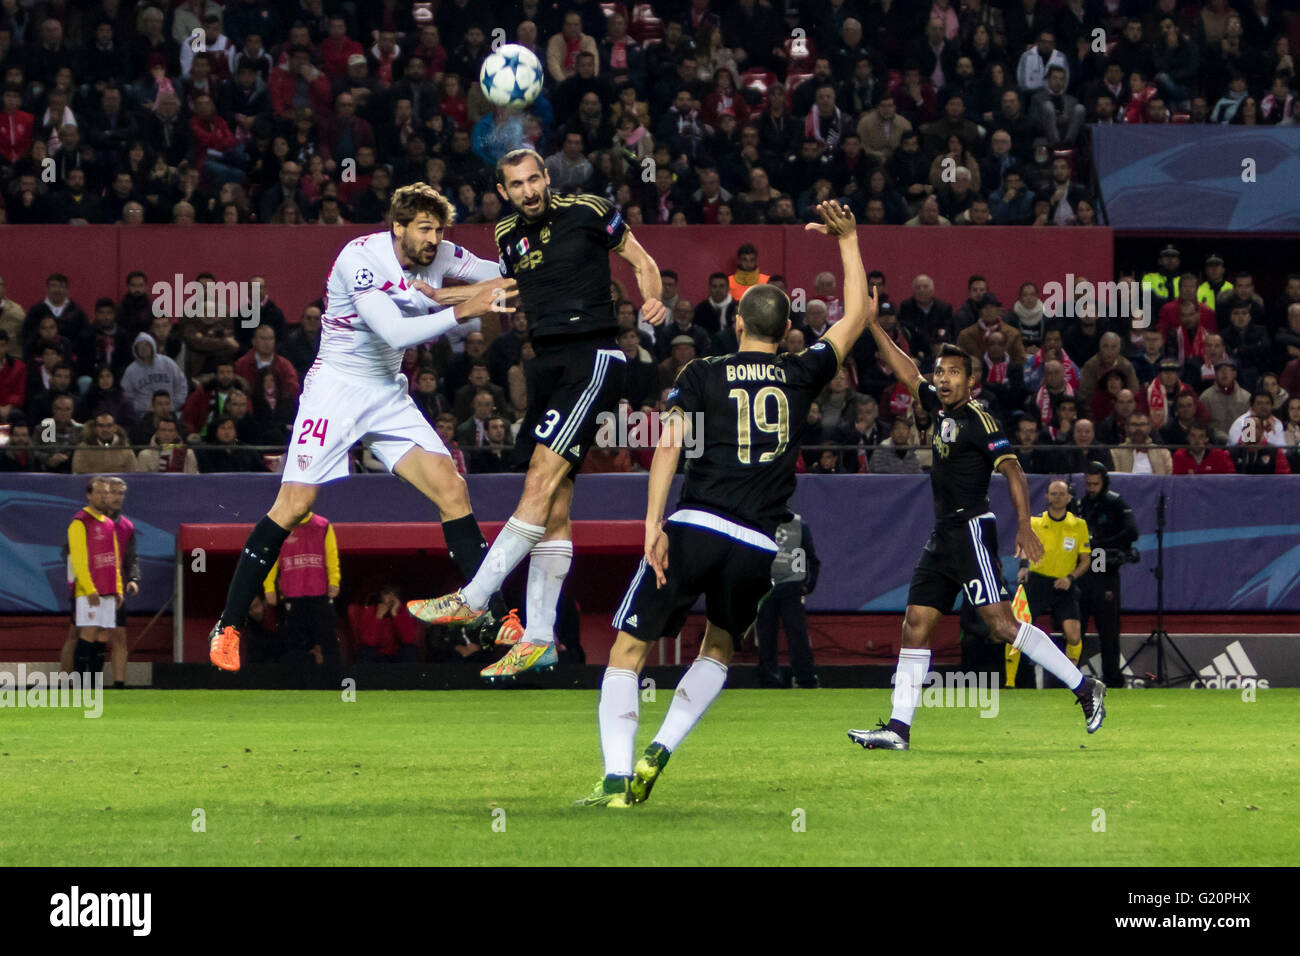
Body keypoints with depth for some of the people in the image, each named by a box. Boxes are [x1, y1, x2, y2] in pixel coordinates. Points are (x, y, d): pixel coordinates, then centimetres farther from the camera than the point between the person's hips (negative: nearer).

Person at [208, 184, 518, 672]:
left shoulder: (440, 256, -2)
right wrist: (463, 310, -34)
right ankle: (228, 627, -3)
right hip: (335, 388, -5)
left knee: (452, 490, -9)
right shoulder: (361, 257, -21)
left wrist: (446, 294, -14)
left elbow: (504, 280, 3)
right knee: (293, 505, -12)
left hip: (389, 394, 6)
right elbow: (395, 332, -30)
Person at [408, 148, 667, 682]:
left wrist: (652, 301, -12)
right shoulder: (509, 236, 13)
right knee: (553, 508, 4)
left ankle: (473, 600, -19)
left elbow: (642, 262, 6)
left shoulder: (586, 213, -3)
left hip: (593, 358, -6)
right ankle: (539, 640, 3)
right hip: (546, 365, 6)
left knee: (542, 479, -18)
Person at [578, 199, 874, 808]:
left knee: (629, 650, 3)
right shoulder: (801, 374, 10)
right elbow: (859, 314, 23)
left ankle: (616, 777, -12)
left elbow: (669, 443, -7)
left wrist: (654, 524, -11)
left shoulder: (703, 375, 6)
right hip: (757, 545, 2)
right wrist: (849, 242, 32)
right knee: (720, 647, 25)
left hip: (692, 528, -2)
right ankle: (659, 752, 7)